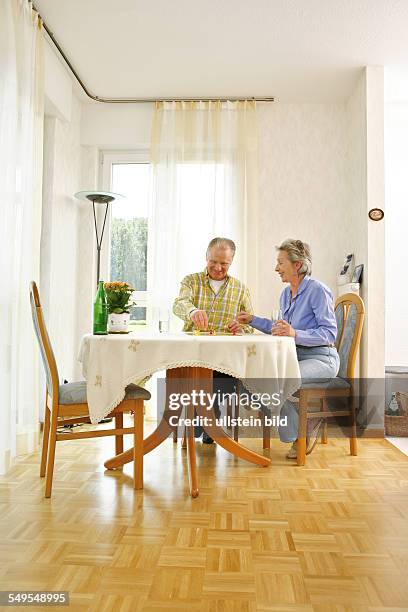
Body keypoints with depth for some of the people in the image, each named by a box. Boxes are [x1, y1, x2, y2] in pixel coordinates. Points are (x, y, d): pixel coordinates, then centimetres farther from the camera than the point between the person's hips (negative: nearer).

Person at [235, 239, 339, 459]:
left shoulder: (317, 290, -12)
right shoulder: (286, 293, 13)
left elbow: (330, 332, -19)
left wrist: (295, 334, -32)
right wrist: (252, 320, 19)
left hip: (320, 358, -8)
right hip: (295, 356, 8)